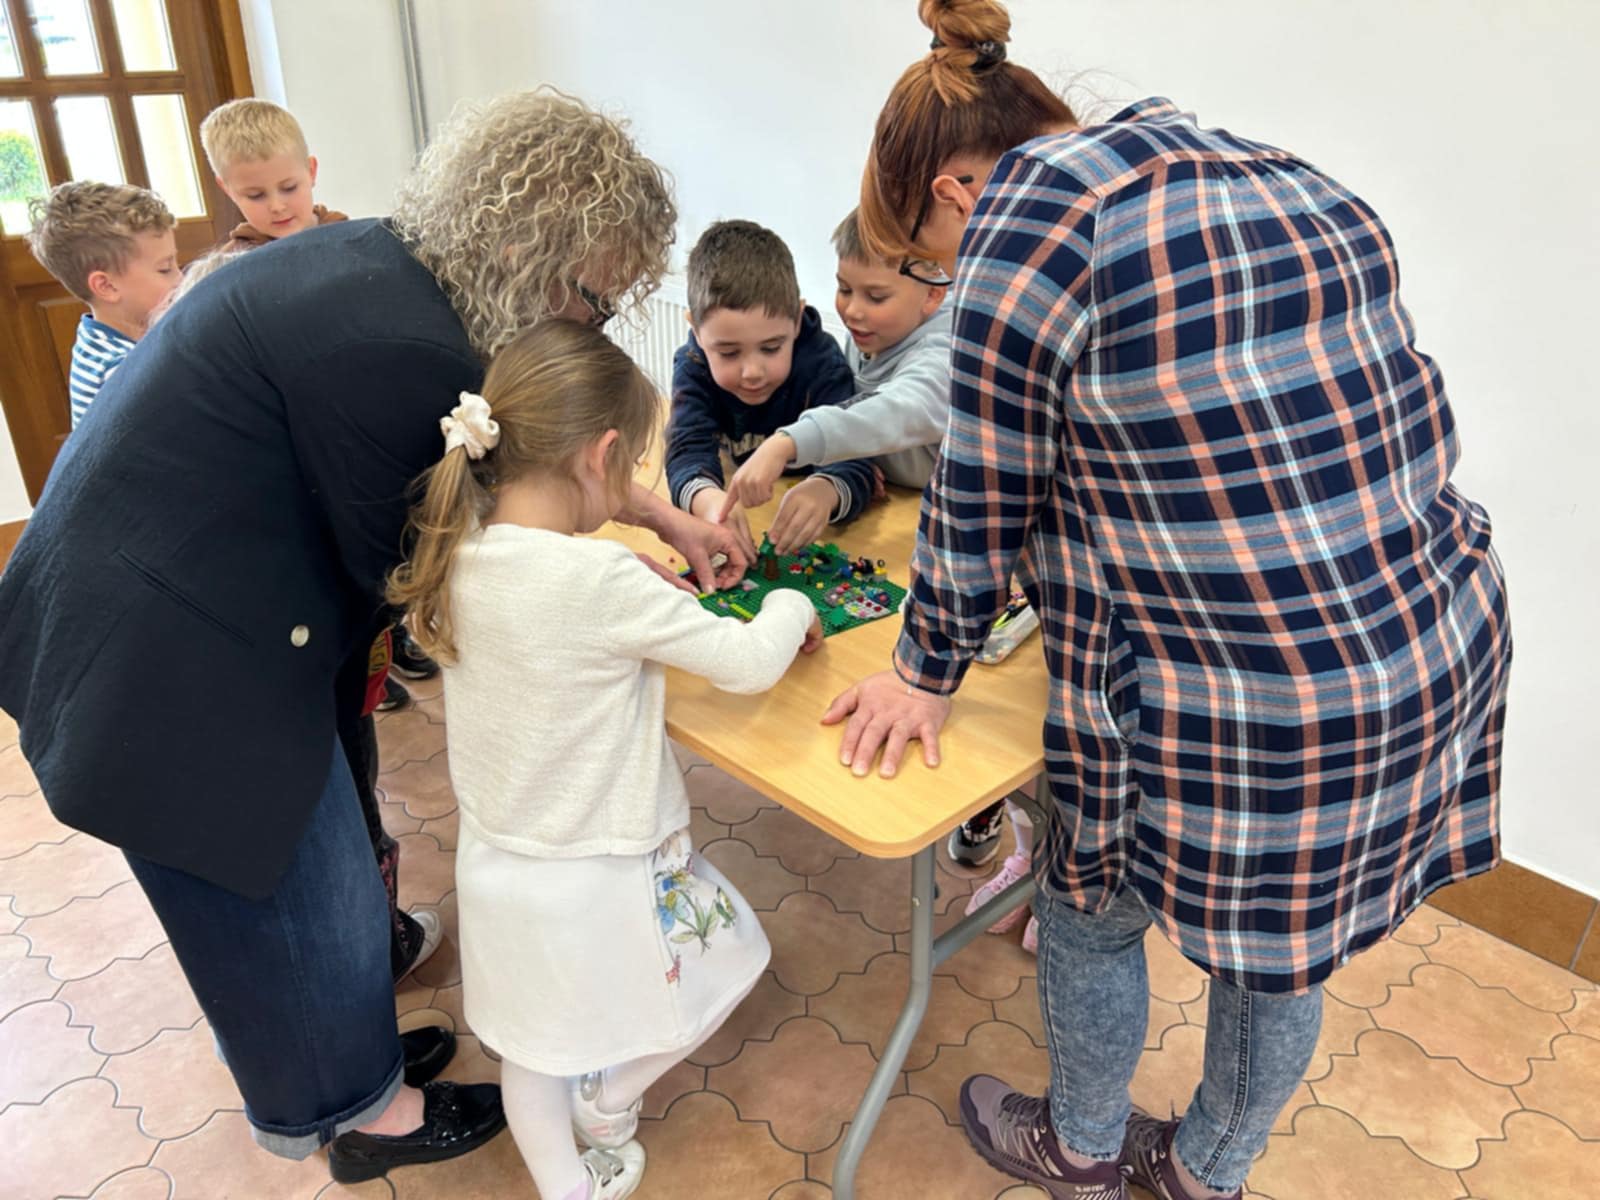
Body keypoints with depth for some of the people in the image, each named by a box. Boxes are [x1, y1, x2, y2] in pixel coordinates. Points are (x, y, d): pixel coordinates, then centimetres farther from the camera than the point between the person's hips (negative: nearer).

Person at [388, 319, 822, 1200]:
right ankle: (606, 1105, 40)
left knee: (533, 1046, 25)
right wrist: (791, 605, -4)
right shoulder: (602, 580, -30)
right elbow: (749, 663, -23)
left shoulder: (461, 557, -10)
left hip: (496, 862, 7)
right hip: (600, 877, -6)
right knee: (727, 960, 23)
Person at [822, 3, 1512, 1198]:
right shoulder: (1273, 173, 9)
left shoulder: (1019, 225, -14)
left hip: (1246, 713, -8)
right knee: (1283, 945, 26)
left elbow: (981, 514, -7)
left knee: (1093, 907, 21)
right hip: (1444, 642, 8)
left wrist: (928, 676, 11)